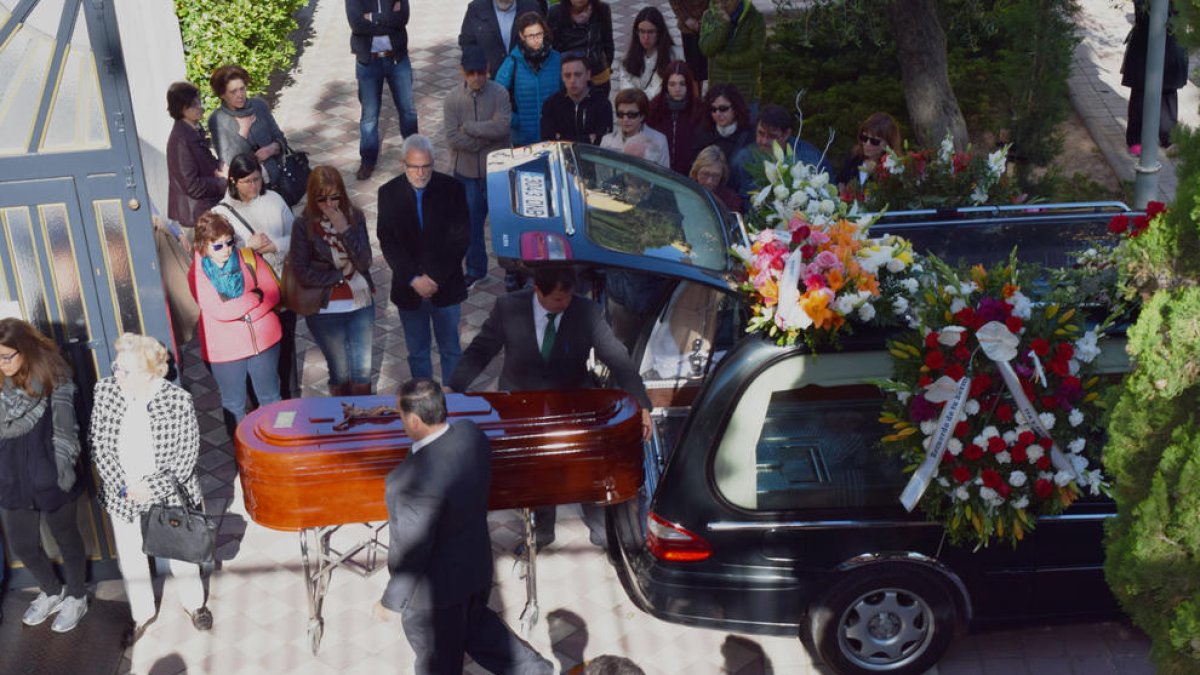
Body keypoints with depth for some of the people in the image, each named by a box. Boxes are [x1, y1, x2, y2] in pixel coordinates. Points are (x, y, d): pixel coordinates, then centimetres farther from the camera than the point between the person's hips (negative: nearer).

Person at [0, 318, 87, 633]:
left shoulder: (53, 376, -15)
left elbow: (64, 429, -14)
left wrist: (64, 468, -15)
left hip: (49, 478, -5)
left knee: (66, 539, 15)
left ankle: (76, 597, 38)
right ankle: (51, 592, 44)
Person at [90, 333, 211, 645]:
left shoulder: (178, 401, -22)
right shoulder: (105, 391, -13)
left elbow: (186, 457, -15)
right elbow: (99, 445, -7)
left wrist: (153, 488, -21)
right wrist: (125, 486, -16)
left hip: (169, 494, -2)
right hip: (121, 497, 3)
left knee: (181, 554, 18)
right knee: (130, 560, 18)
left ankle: (193, 603, 46)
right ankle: (142, 614, 43)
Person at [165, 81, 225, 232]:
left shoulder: (195, 131, 8)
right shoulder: (180, 139, -20)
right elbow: (193, 186, -21)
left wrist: (220, 166, 0)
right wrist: (225, 182, -12)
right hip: (198, 212, -9)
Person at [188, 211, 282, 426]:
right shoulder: (196, 274, -12)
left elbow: (273, 293, -5)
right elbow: (219, 311, -22)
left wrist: (237, 309, -17)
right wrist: (254, 297, -15)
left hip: (263, 339, 3)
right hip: (225, 349, -2)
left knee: (271, 399, 17)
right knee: (234, 405, 13)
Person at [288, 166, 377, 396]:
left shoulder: (355, 216, -4)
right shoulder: (304, 224, -11)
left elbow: (364, 262, -12)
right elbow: (302, 273, -13)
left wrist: (344, 229, -21)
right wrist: (342, 273, -11)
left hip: (360, 305, 2)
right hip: (325, 310, -2)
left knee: (363, 372, 6)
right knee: (340, 373, 10)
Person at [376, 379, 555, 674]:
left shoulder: (420, 480, -38)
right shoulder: (470, 434, -15)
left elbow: (412, 552, -27)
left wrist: (390, 601, -11)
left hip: (435, 587, -7)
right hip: (474, 563, 7)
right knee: (476, 626, 34)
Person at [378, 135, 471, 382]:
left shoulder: (452, 189, -8)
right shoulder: (389, 193, -4)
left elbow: (460, 238, -9)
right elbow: (387, 242, -6)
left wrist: (434, 277, -14)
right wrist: (414, 279, -15)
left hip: (446, 286, -1)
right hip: (408, 288, 1)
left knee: (451, 350, 12)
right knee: (417, 353, 13)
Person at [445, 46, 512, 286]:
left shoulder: (499, 93, -11)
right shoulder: (453, 99, -6)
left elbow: (503, 126, -25)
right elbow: (453, 139, -15)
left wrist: (468, 127, -18)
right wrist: (488, 133, -18)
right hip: (466, 171, 2)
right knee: (471, 223, 11)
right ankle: (475, 269, 28)